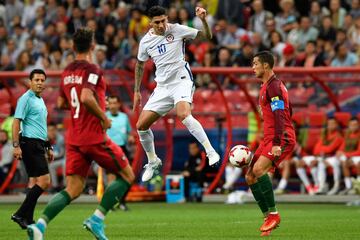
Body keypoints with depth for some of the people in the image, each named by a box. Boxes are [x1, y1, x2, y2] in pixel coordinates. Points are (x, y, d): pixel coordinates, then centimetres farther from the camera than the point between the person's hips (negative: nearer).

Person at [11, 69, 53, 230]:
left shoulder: (40, 100, 20)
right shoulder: (26, 99, -8)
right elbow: (16, 122, -14)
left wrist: (48, 148, 25)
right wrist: (16, 145, -22)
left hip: (38, 145, 10)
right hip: (30, 145, -10)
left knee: (34, 182, 7)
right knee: (44, 181, -15)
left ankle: (27, 220, 8)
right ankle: (21, 214, -15)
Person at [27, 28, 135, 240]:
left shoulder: (67, 72, 12)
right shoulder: (92, 70, -12)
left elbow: (61, 103, 22)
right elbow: (86, 97, -27)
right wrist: (103, 117, -14)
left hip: (74, 139, 7)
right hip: (94, 137, -7)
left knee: (73, 190, 5)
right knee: (127, 176, 7)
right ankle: (97, 219, -3)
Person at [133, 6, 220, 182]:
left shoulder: (176, 30, -7)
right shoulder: (146, 41, 2)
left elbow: (207, 37, -4)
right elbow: (140, 65, 19)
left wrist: (203, 20, -22)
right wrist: (137, 91, 18)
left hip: (182, 81, -5)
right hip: (162, 87, 5)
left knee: (184, 115, -34)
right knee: (141, 126, 1)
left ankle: (211, 152, -30)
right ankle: (153, 162, 24)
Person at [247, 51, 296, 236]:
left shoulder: (273, 86, -12)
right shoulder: (267, 86, 20)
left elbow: (280, 116, -21)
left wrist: (277, 143, -29)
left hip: (281, 138, -11)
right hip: (269, 138, 11)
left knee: (259, 169, -27)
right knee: (250, 177, 4)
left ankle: (273, 214, -19)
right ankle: (269, 218, 7)